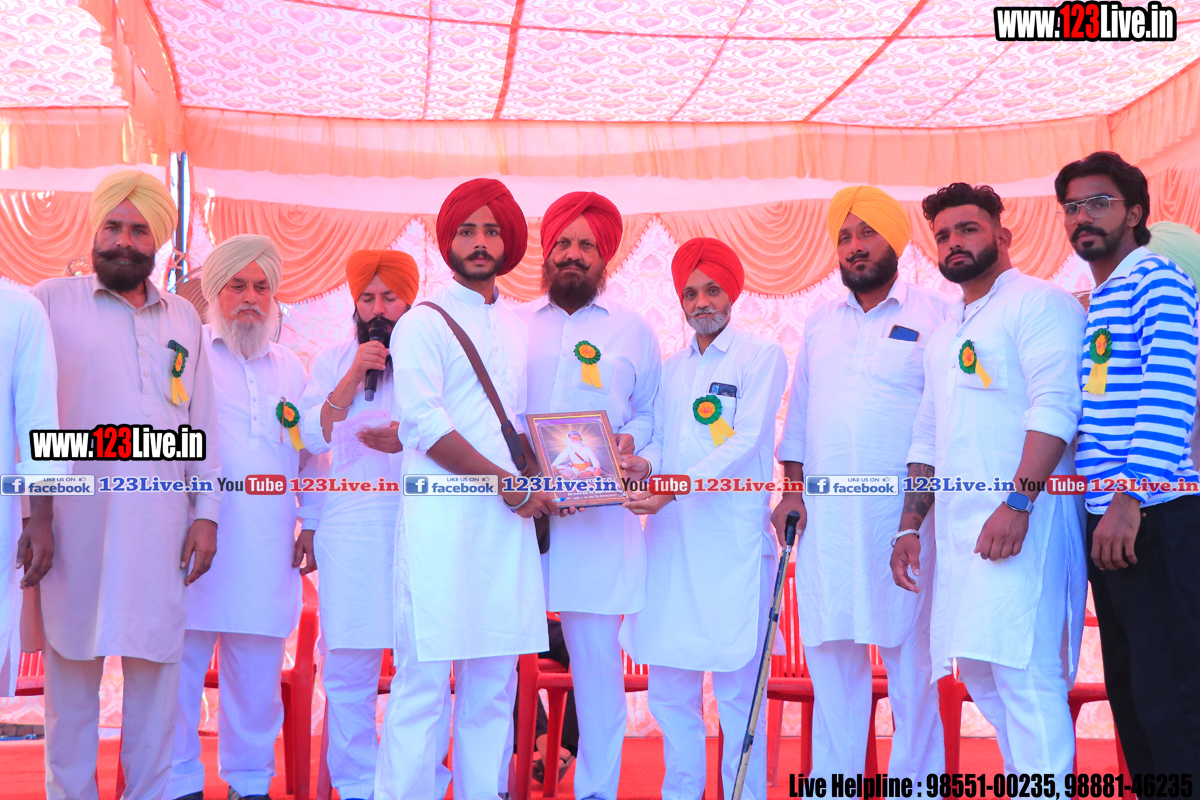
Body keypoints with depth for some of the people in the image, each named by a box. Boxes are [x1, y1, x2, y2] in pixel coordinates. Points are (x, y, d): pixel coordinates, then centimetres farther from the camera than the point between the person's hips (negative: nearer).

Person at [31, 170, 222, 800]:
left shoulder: (183, 318, 17)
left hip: (162, 523, 3)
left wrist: (206, 513, 9)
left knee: (157, 661, 4)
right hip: (77, 518, -3)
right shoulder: (51, 301, 7)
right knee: (72, 661, 2)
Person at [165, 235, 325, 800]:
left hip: (268, 553, 3)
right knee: (180, 665, -2)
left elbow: (308, 452, 22)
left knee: (258, 676, 6)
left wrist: (311, 525, 14)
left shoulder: (290, 368, 20)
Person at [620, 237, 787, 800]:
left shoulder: (762, 357, 2)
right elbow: (659, 441, 17)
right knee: (669, 687, 8)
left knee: (737, 688, -3)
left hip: (733, 539, -5)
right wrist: (643, 464, -8)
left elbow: (745, 442, -9)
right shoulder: (671, 369, 20)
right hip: (670, 540, 5)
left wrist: (673, 487, -20)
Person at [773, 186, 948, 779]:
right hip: (824, 510, 4)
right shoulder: (820, 323, 18)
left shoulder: (934, 315, 4)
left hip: (902, 510, -4)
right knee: (829, 651, 6)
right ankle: (831, 782, 14)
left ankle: (915, 781, 10)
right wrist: (793, 488, 8)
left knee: (909, 652, 0)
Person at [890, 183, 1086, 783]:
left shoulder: (1039, 303, -1)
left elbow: (1054, 407, -15)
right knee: (981, 676, 9)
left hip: (1021, 522, -8)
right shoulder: (944, 333, 23)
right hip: (960, 527, 8)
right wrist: (909, 526, 17)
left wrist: (1019, 501, -24)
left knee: (1024, 674, -12)